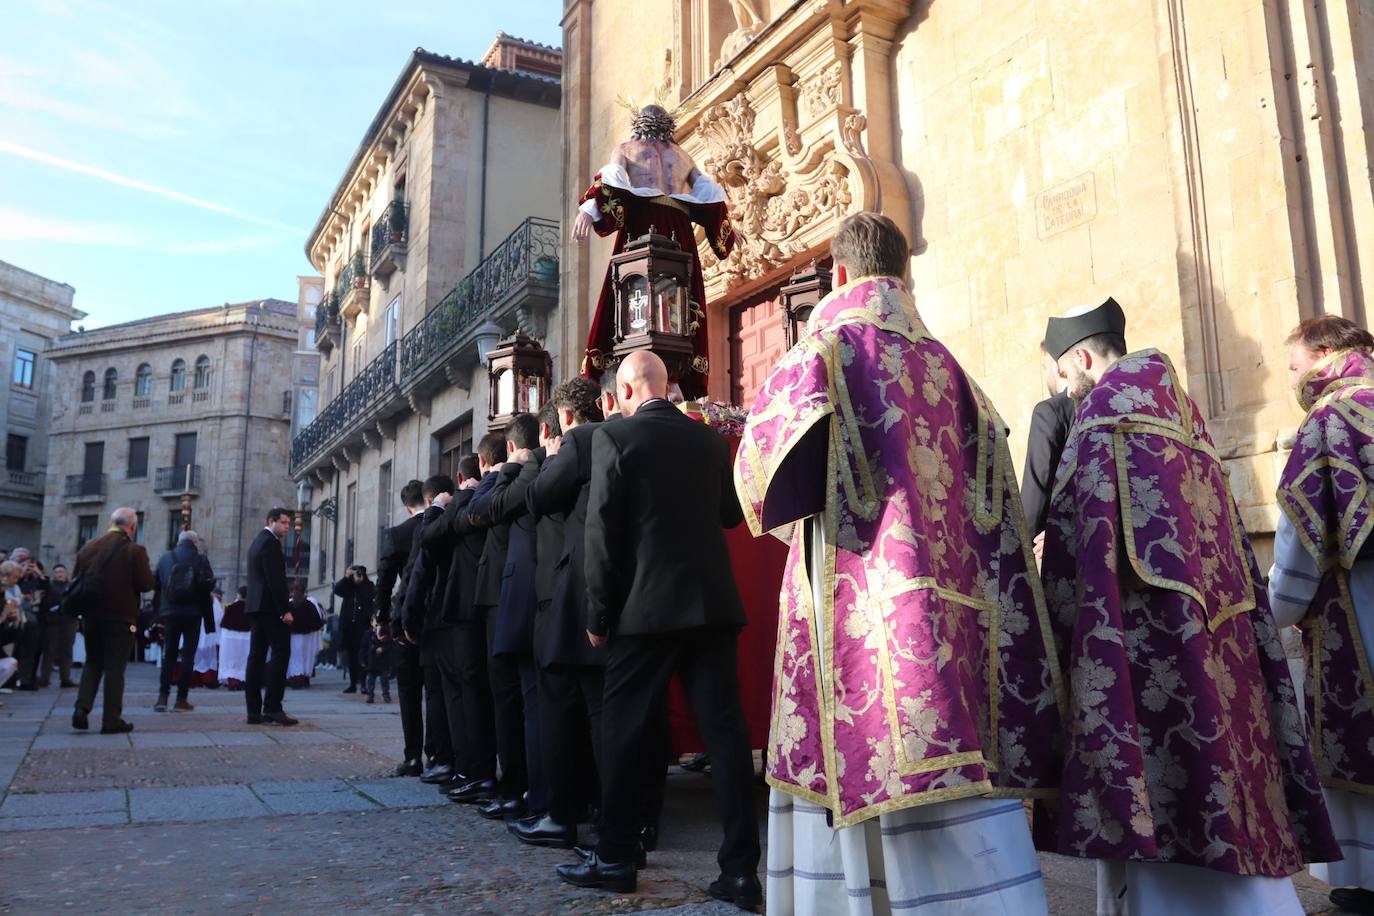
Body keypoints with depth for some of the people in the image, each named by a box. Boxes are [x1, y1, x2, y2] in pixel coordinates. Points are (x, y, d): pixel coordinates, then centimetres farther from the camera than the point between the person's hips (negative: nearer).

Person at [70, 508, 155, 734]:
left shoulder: (88, 548, 4)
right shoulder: (134, 550, -12)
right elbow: (147, 584, -13)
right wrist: (148, 572, 7)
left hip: (91, 615, 4)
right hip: (121, 617, -4)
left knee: (92, 662, 19)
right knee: (115, 666, 3)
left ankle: (82, 708, 4)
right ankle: (111, 720, 6)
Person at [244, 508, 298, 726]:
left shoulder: (258, 542, 22)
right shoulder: (271, 543, -10)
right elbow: (275, 579, -18)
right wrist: (285, 609, -18)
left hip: (256, 607, 10)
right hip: (270, 607, -10)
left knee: (257, 656, 7)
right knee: (280, 653, -9)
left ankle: (254, 711, 7)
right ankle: (272, 708, -12)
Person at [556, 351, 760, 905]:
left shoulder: (614, 437, -5)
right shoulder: (709, 439, 8)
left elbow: (602, 531, -8)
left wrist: (598, 614, -2)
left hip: (646, 606, -4)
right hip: (713, 603, 4)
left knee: (623, 731, 9)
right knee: (725, 729, 4)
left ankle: (616, 859, 19)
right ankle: (741, 869, 6)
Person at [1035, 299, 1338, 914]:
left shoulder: (1107, 403, -7)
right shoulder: (1178, 407, 18)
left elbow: (1079, 533, -13)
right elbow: (1222, 541, 21)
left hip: (1144, 622, -9)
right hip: (1205, 622, 9)